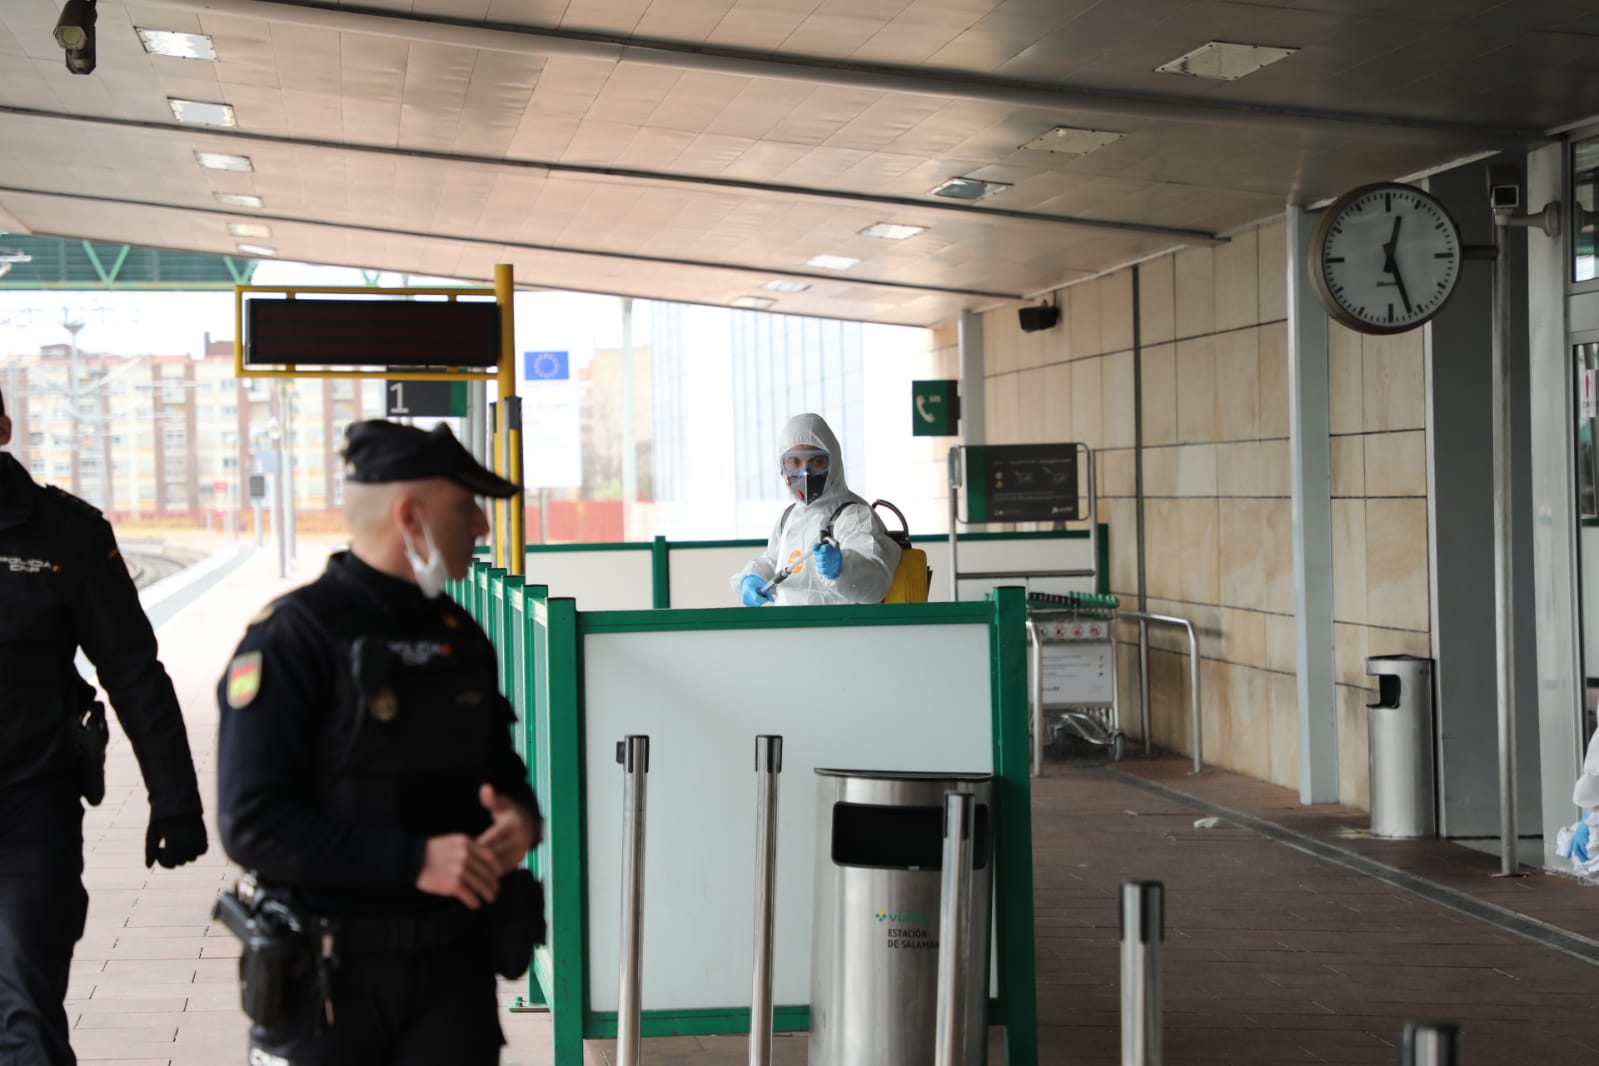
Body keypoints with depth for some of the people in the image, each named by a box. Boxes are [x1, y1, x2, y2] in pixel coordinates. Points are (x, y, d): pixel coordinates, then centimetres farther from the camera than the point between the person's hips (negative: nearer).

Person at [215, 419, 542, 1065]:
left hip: (453, 964, 5)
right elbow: (252, 824, -18)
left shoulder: (461, 638, 10)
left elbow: (501, 770, 22)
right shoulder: (292, 639, -11)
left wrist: (521, 817, -2)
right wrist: (414, 860, -23)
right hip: (330, 980, -5)